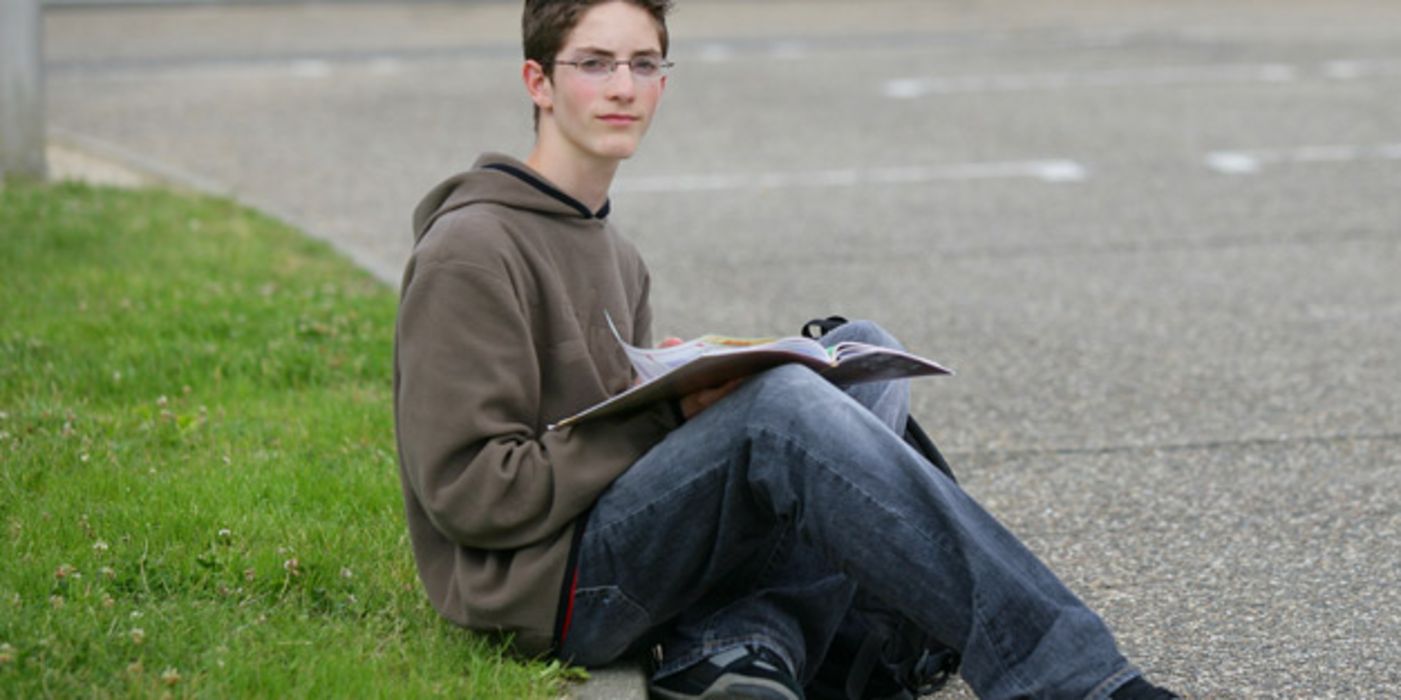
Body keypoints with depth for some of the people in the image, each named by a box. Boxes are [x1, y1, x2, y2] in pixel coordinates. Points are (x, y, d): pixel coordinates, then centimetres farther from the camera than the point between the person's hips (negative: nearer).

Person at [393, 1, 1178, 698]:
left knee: (864, 355, -1)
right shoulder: (470, 251, -9)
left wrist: (692, 394, -2)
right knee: (779, 404, -31)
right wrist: (668, 421, -14)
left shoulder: (616, 258, 21)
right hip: (544, 590, -9)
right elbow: (468, 492, -15)